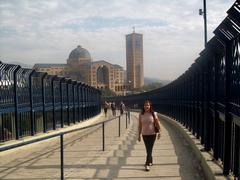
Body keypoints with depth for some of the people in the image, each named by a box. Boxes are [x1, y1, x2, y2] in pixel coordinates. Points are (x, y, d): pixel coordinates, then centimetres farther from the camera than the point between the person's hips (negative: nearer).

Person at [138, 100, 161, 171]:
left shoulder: (154, 114, -5)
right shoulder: (141, 115, 0)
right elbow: (140, 125, 4)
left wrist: (159, 132, -6)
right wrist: (139, 135, 5)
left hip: (152, 134, -2)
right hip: (144, 134, 2)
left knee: (150, 149, -5)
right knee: (148, 149, 12)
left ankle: (147, 164, -2)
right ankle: (150, 161, 32)